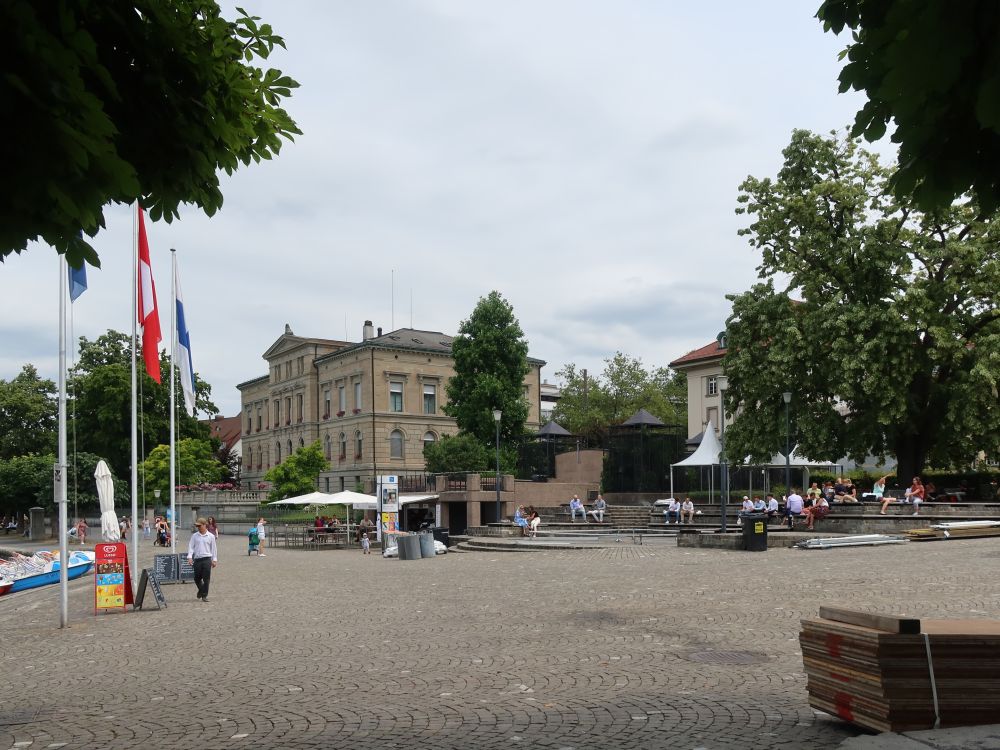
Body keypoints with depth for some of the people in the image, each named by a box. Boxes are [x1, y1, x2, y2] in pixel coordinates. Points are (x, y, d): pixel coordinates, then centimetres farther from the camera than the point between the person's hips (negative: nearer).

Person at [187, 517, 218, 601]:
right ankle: (201, 590, 37)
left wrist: (214, 560, 7)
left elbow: (213, 548, 8)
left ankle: (204, 595, 6)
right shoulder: (194, 536, 7)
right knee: (197, 578, 8)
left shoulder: (211, 536, 3)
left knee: (206, 578, -3)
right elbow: (191, 546, 5)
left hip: (207, 559, -2)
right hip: (197, 559, 2)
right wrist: (190, 557, -9)